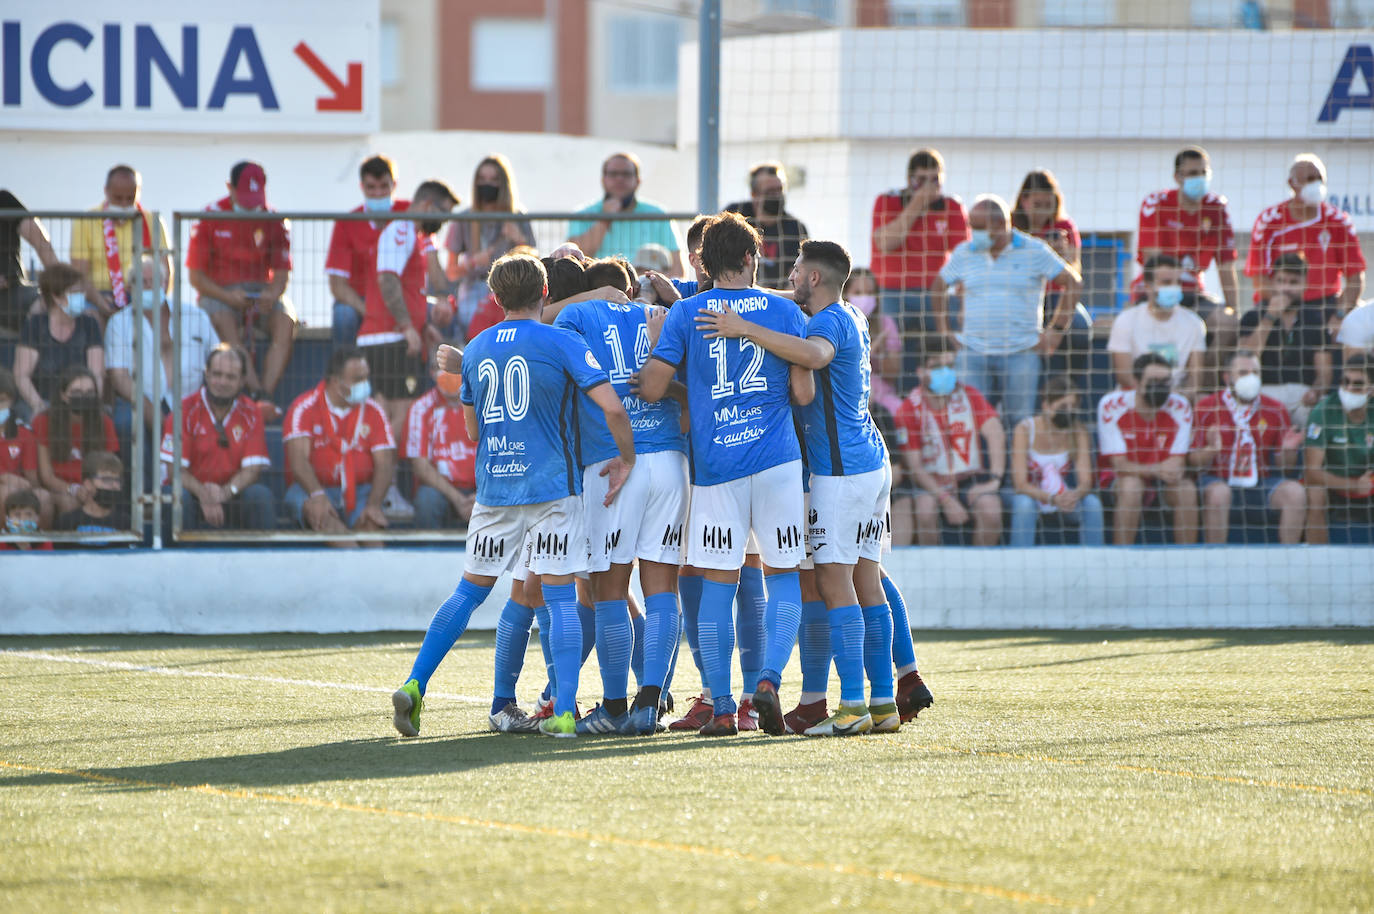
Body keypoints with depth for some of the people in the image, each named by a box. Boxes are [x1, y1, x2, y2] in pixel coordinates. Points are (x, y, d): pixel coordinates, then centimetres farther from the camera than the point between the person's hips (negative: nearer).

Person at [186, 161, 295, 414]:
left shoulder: (273, 220, 4)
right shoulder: (210, 218, -2)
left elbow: (282, 273, 4)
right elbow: (196, 276, -3)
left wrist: (272, 294, -20)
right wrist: (227, 296, -20)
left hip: (262, 293, 2)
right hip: (219, 292, -2)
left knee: (286, 322, -30)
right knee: (225, 323, -36)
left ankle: (266, 395, -40)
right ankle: (257, 393, -45)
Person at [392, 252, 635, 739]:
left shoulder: (475, 352, 9)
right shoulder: (562, 343, -6)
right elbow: (612, 406, -14)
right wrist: (626, 459, 0)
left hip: (494, 490, 4)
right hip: (551, 487, -4)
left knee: (470, 590, 13)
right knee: (560, 596, -2)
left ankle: (414, 686, 6)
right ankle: (564, 712, -9)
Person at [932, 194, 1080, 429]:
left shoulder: (1034, 251, 0)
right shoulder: (964, 253, 8)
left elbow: (1073, 283, 3)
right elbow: (939, 288, 20)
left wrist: (1056, 330, -2)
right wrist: (944, 333, 11)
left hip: (1020, 354, -2)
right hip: (973, 354, 2)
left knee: (1022, 425, -3)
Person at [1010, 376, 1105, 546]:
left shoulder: (1079, 431, -11)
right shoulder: (1025, 430, -20)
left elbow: (1085, 481, -17)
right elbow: (1020, 484, -25)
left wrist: (1076, 494, -42)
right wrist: (1052, 498, -42)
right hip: (1032, 495, -2)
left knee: (1092, 502, -26)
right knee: (1024, 504, -35)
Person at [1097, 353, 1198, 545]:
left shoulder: (1179, 407, -9)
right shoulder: (1111, 405, -18)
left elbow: (1177, 463, -12)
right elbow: (1119, 465, -20)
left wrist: (1172, 470, -39)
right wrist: (1156, 470, -38)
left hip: (1161, 479, 3)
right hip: (1118, 479, -3)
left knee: (1187, 489, -28)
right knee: (1132, 486, -36)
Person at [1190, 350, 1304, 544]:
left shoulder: (1275, 410, 6)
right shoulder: (1208, 407, -1)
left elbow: (1284, 465, 11)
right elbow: (1194, 460, -3)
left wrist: (1288, 450, -12)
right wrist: (1211, 450, -25)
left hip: (1260, 484, 3)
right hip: (1218, 479, -3)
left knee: (1295, 492, -23)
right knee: (1218, 493, -36)